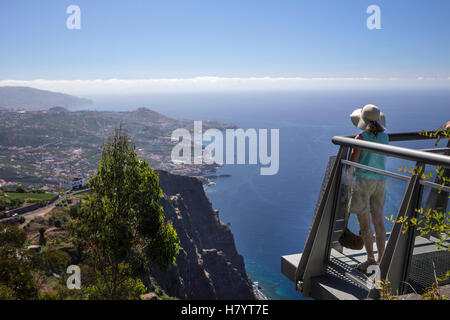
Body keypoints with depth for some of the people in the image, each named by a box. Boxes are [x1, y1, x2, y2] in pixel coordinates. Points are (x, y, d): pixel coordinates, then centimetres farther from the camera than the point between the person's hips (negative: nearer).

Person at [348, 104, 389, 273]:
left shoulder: (361, 137, -13)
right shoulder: (385, 136, 4)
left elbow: (352, 161, -14)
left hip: (363, 181, -6)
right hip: (380, 181, 6)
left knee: (364, 221, 2)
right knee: (378, 220, 11)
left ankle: (370, 258, 4)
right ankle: (381, 258, 15)